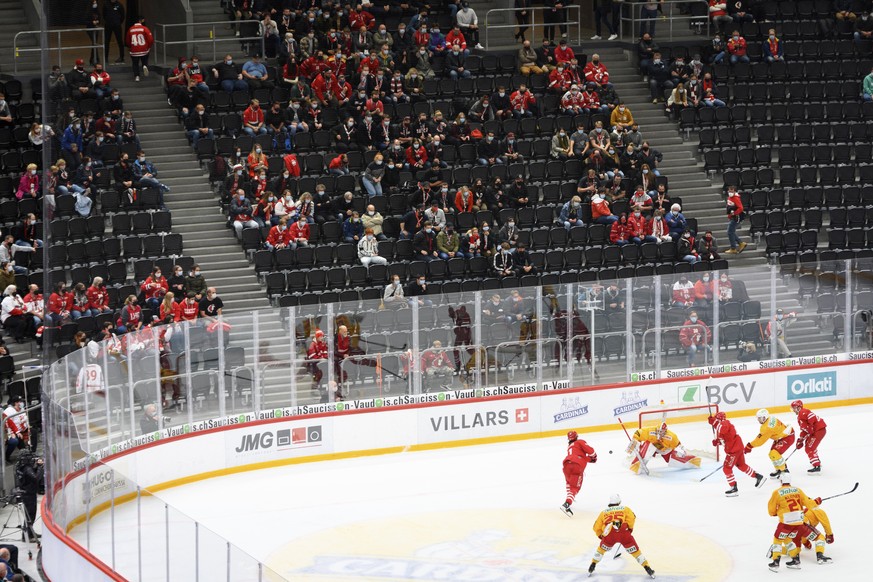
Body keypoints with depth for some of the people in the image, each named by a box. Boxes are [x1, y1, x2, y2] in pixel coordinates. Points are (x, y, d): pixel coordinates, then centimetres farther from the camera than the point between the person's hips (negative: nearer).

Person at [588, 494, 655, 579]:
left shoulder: (604, 512, 28)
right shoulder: (625, 509, 24)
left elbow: (597, 527, 24)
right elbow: (631, 517, 4)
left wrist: (601, 536, 40)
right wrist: (630, 529, 18)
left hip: (609, 534, 1)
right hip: (624, 534, -1)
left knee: (602, 548, 29)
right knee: (635, 551, 13)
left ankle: (592, 566, 29)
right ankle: (647, 569, 11)